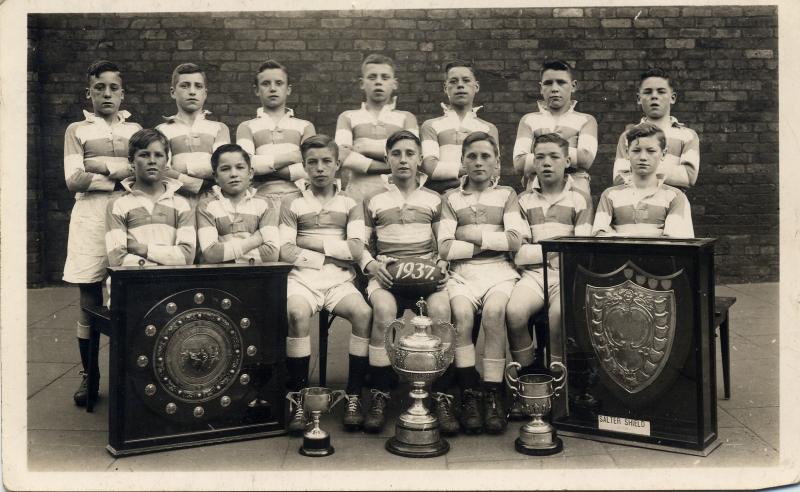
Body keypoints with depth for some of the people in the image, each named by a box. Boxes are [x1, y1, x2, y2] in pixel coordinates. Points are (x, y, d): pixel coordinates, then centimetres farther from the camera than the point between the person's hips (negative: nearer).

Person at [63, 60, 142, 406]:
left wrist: (101, 167, -8)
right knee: (89, 300, 1)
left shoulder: (135, 130, 15)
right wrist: (120, 173, -7)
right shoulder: (77, 131, 9)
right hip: (91, 215, -1)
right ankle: (89, 375, 12)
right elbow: (74, 181, -1)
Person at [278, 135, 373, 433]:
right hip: (302, 278, -1)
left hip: (340, 281, 1)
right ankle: (299, 400, -24)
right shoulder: (292, 204, 13)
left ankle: (354, 398, -19)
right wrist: (330, 254, -4)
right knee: (297, 313, -35)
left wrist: (312, 243, -1)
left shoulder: (351, 205, 15)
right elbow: (285, 251, -1)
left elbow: (355, 250, 0)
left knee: (363, 312, -30)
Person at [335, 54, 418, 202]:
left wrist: (368, 147, -1)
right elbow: (341, 155, -1)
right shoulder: (348, 117, 18)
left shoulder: (406, 118, 19)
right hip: (359, 194, 0)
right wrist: (387, 167, -6)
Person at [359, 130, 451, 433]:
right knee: (384, 309, -36)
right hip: (386, 272, 0)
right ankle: (379, 396, -25)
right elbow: (362, 244, 16)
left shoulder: (434, 199, 20)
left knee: (441, 309, -34)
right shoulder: (374, 200, 17)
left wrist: (442, 263, -1)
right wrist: (372, 264, -5)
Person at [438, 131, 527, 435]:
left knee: (493, 312, -32)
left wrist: (473, 234, -1)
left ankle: (493, 395, -23)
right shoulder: (452, 198, 17)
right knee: (462, 313, -32)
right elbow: (444, 248, 2)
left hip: (499, 272, 0)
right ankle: (469, 394, -22)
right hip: (462, 274, 0)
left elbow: (515, 240, 0)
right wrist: (491, 243, -1)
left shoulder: (506, 195, 17)